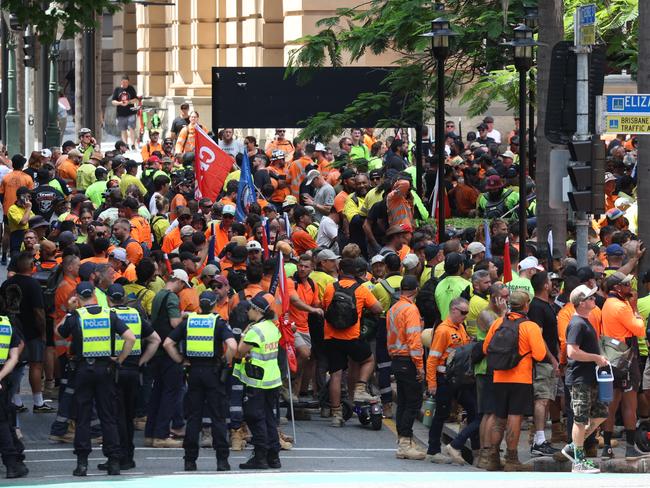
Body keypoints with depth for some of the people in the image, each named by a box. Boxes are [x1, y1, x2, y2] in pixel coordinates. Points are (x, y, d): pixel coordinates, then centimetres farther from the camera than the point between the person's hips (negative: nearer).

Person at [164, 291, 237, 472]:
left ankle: (190, 460, 7)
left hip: (194, 371, 2)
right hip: (213, 371, -2)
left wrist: (180, 361, 7)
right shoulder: (219, 323, -5)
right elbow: (232, 346, -19)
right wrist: (227, 362, -2)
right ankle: (222, 460, 1)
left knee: (193, 417, 7)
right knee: (218, 417, 3)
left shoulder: (188, 322, 4)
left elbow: (167, 344, 1)